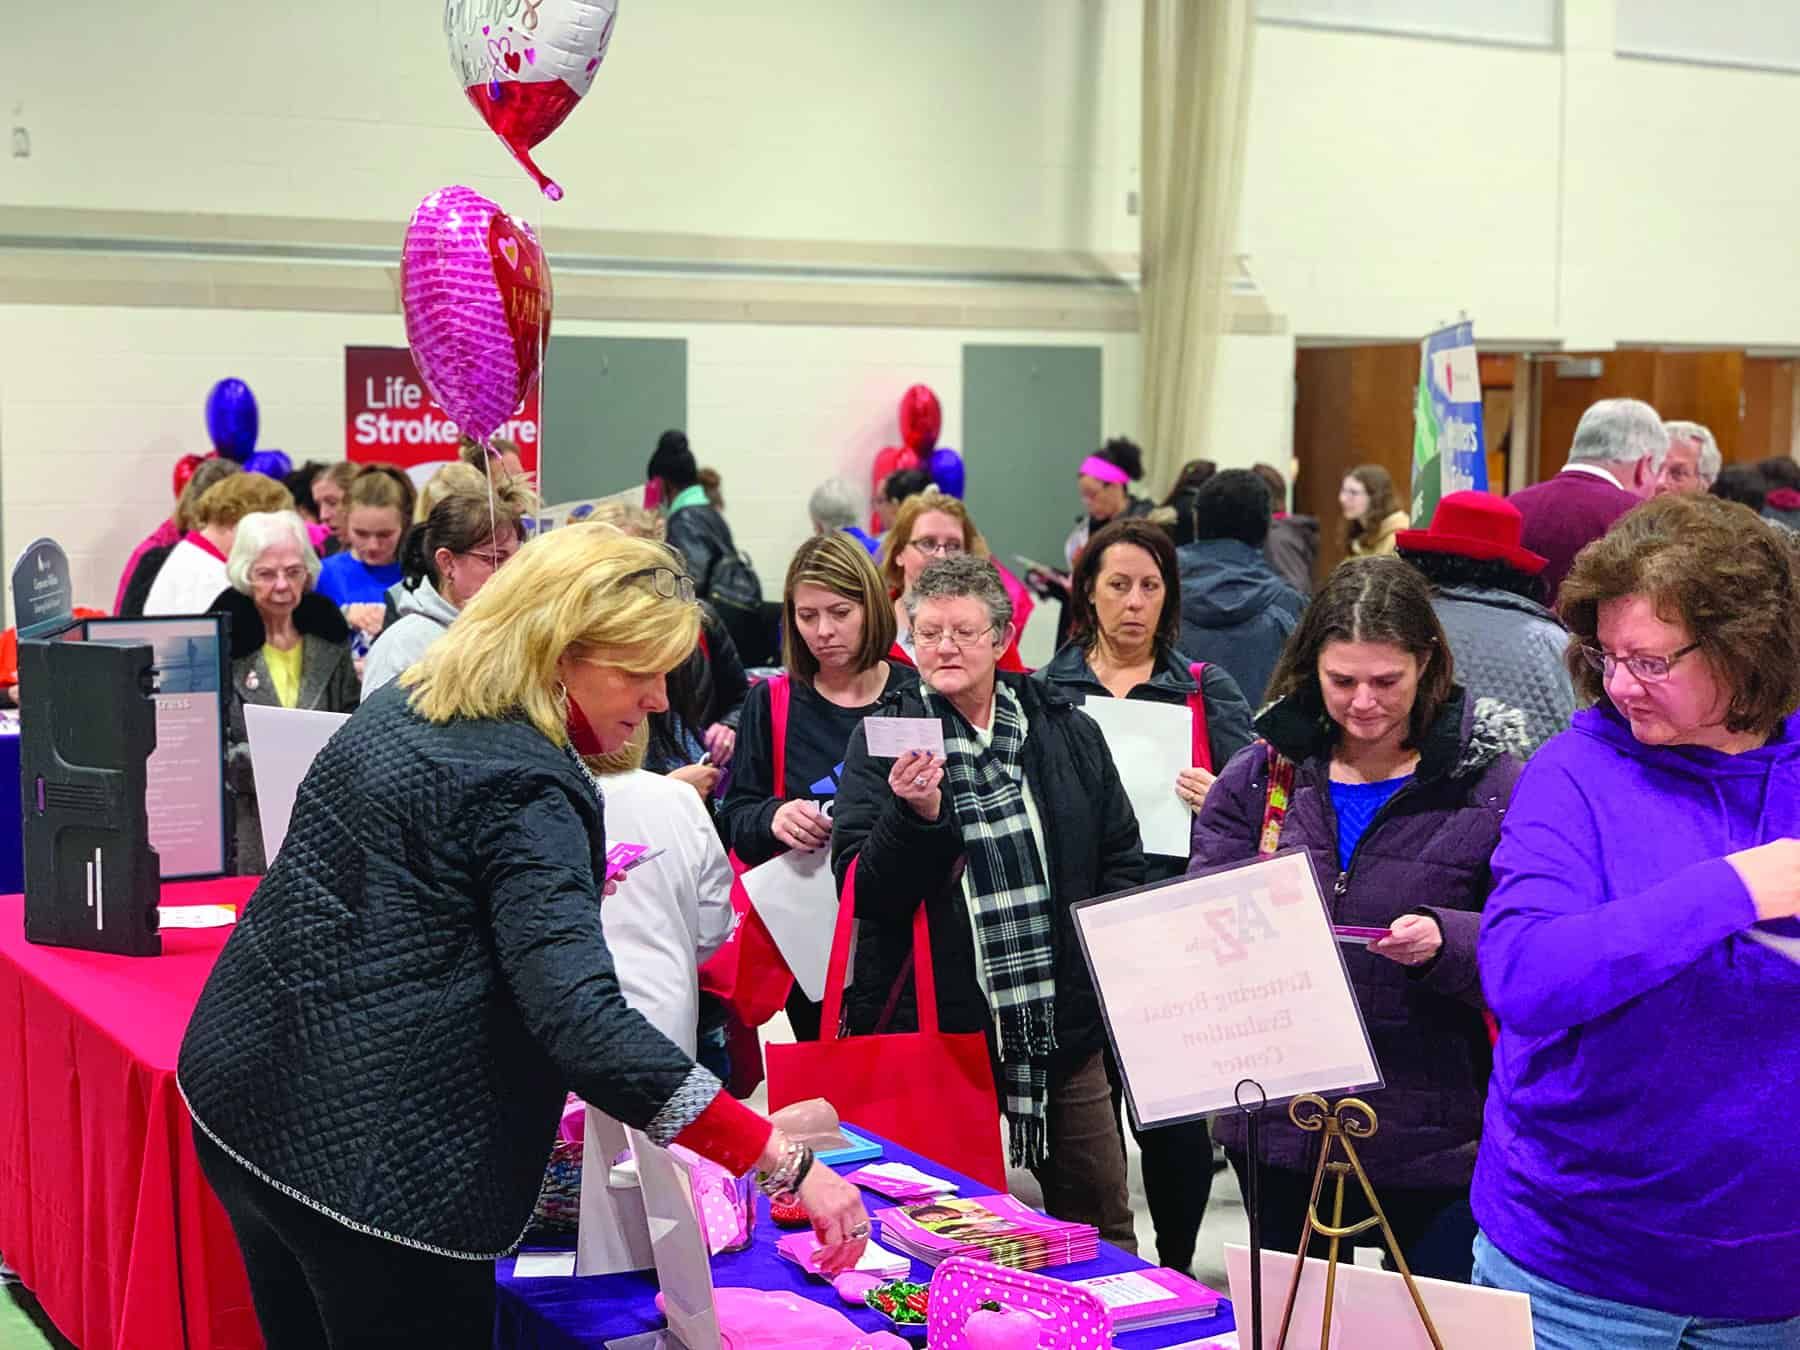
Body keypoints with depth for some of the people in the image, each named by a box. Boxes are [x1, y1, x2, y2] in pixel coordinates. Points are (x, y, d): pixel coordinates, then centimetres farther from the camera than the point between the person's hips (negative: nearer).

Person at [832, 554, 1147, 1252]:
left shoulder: (1069, 733, 7)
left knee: (1101, 1218, 13)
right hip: (936, 1025, -2)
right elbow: (863, 890, -8)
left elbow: (1123, 861, 15)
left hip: (1064, 1027, 3)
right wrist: (913, 815, -24)